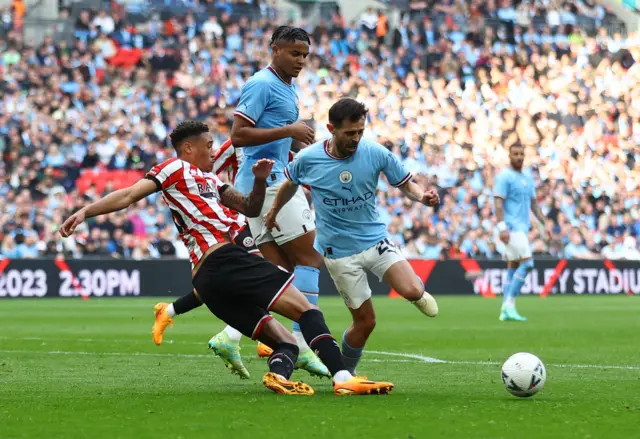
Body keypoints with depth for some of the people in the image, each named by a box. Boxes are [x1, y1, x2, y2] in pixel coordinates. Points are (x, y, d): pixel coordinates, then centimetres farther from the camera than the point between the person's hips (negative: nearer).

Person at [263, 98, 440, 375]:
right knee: (365, 321, -2)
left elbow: (405, 184, 0)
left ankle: (418, 291, 17)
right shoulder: (307, 159, -11)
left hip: (375, 239, 1)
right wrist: (273, 212, 23)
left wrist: (422, 196, -21)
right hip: (340, 251, -1)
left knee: (412, 292, -23)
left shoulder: (376, 154, -11)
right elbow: (290, 184, 12)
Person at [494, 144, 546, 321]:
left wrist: (542, 223, 15)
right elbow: (498, 202, -14)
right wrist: (502, 227, -23)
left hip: (522, 227, 8)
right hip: (511, 227, -8)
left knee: (513, 267, 7)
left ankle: (506, 310, 8)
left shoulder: (528, 177, 16)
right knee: (527, 263, -16)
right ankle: (509, 304, -13)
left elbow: (533, 202, 22)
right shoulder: (504, 177, -8)